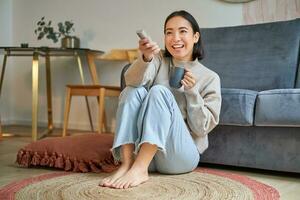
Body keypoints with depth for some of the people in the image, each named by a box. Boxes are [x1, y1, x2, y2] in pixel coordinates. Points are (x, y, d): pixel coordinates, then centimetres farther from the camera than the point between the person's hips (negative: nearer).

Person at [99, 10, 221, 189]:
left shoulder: (210, 78, 3)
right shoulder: (158, 60, 9)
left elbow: (203, 127, -2)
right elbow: (133, 80, -14)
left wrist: (192, 91, -14)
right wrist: (145, 58, -35)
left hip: (182, 156, -2)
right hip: (144, 150, 3)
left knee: (159, 91, -24)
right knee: (134, 90, -20)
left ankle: (139, 169, -35)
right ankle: (127, 164, -30)